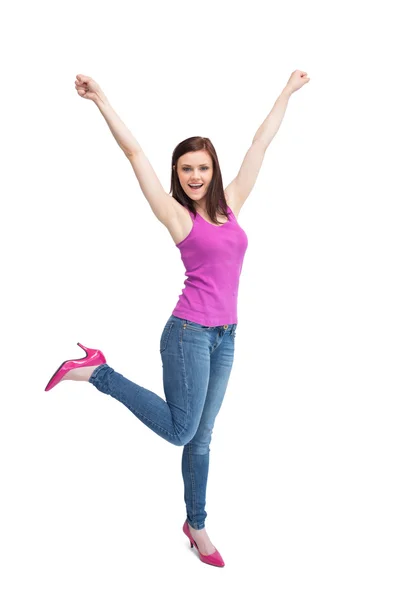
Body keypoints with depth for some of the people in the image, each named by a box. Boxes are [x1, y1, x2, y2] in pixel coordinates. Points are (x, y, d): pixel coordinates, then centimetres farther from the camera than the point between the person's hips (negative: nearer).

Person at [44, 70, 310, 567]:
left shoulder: (230, 206, 9)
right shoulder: (177, 215, -4)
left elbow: (260, 143, 16)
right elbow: (135, 154, -9)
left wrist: (288, 91, 27)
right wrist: (101, 101, -11)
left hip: (225, 337, 5)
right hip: (189, 333, -5)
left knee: (201, 437, 15)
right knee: (180, 431, -1)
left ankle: (196, 525, 31)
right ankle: (97, 371, 11)